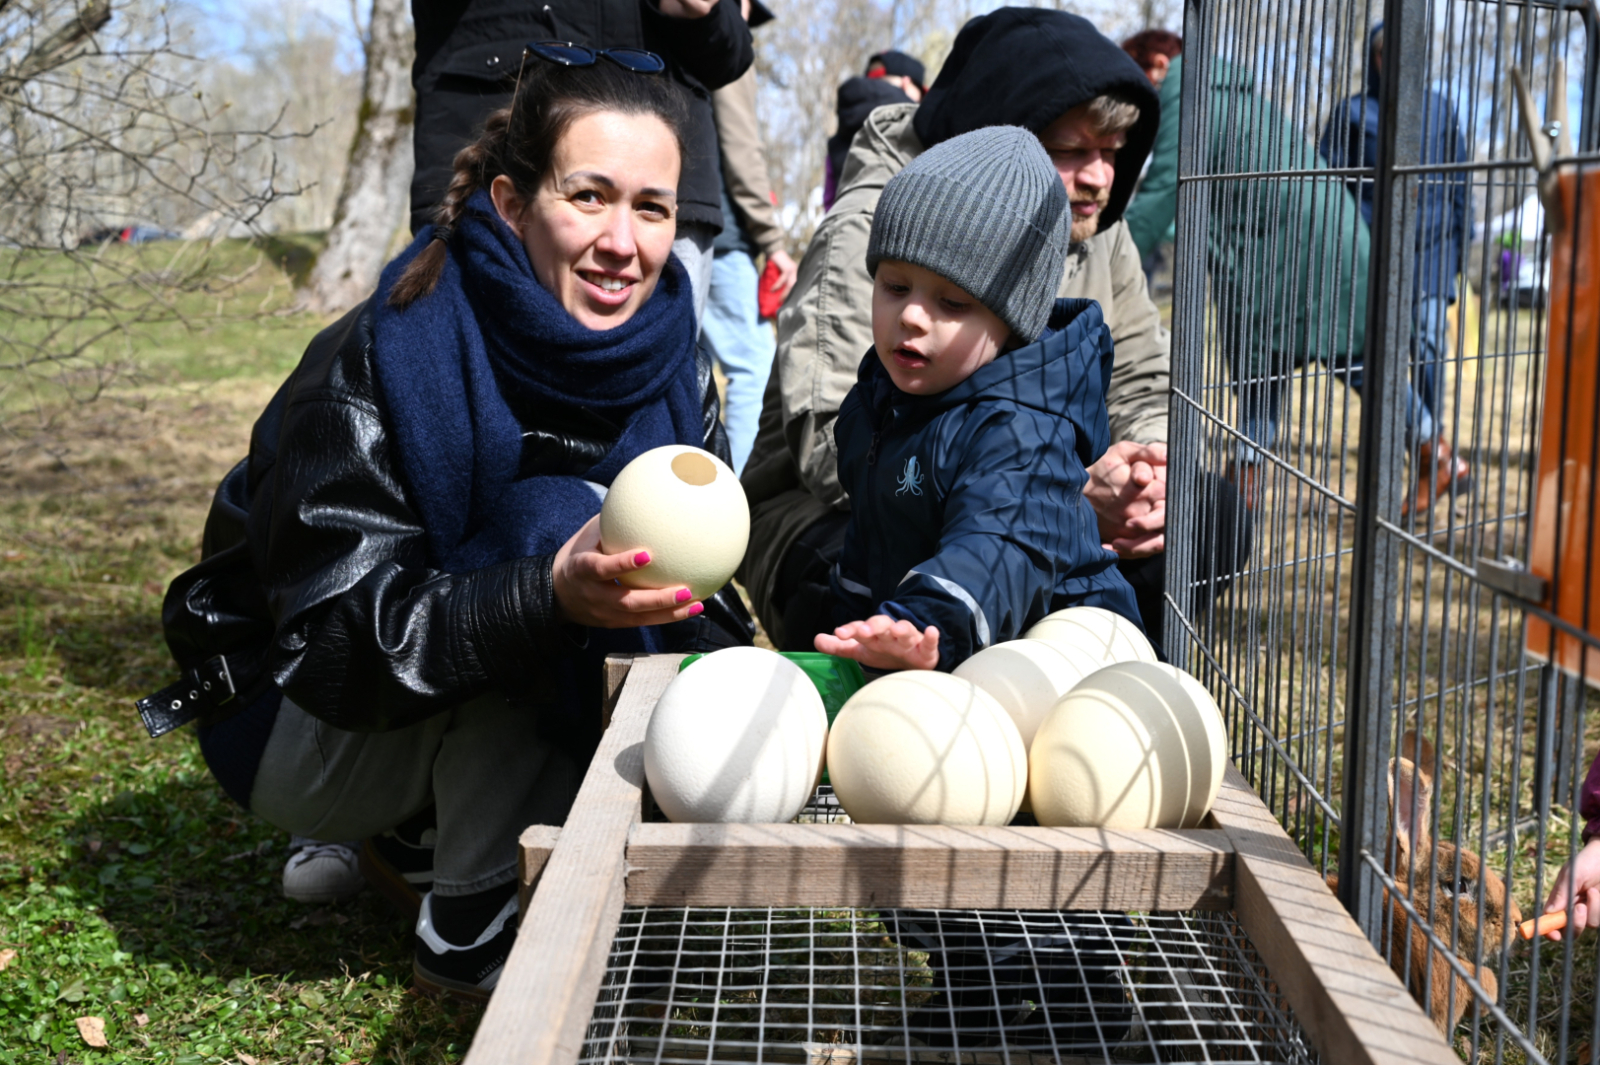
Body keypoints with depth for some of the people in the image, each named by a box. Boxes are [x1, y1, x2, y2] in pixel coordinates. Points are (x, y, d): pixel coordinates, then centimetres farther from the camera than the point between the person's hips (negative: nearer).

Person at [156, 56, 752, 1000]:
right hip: (304, 723, -6)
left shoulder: (671, 360, -9)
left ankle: (419, 835, 7)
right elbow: (340, 643, -31)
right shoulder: (379, 369, -27)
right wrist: (549, 597, -47)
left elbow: (695, 577, -3)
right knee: (556, 517, -29)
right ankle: (470, 923, -16)